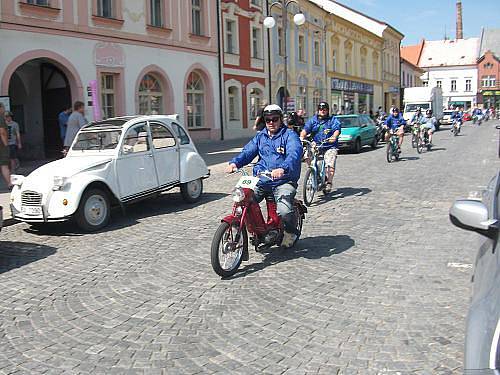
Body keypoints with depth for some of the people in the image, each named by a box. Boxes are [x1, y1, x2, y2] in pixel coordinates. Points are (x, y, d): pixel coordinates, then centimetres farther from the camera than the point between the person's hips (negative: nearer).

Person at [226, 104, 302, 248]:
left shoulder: (290, 135, 0)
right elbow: (247, 152, 8)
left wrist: (283, 169, -40)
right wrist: (234, 163, -14)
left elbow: (294, 154, -19)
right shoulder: (260, 136, 18)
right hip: (261, 181, 5)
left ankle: (291, 232, 9)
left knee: (284, 211, -27)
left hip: (284, 181, -5)